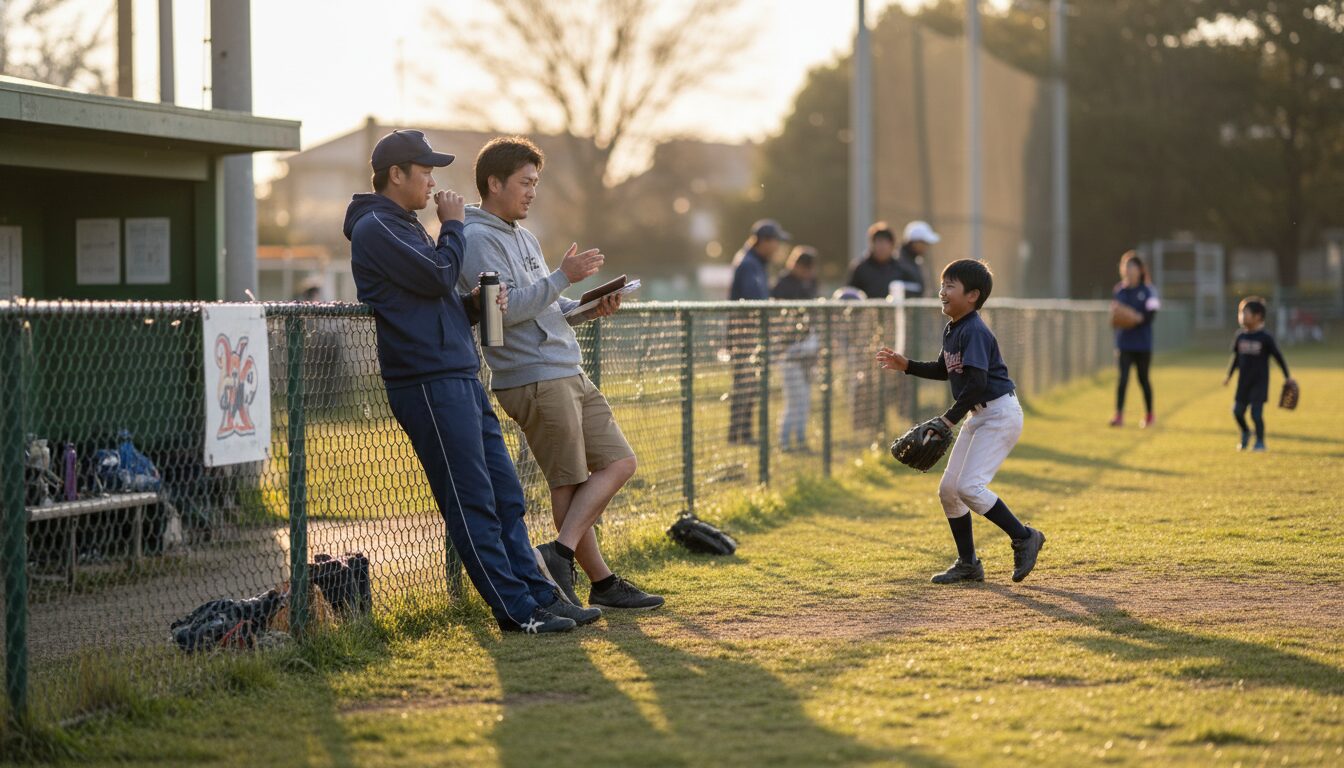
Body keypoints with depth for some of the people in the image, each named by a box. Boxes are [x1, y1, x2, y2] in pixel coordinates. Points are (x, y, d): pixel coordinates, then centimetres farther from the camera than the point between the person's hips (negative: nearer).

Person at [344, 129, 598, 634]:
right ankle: (516, 609, -6)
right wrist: (453, 226, -1)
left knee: (506, 494, 9)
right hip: (427, 382, -10)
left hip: (461, 379, 10)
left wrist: (478, 304, 6)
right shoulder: (374, 228, -8)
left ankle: (538, 596, 12)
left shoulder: (405, 227, 24)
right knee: (472, 502, -8)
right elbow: (437, 275, -16)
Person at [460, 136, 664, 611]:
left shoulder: (523, 237, 21)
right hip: (532, 379, -10)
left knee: (619, 463, 5)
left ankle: (559, 555, 1)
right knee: (570, 483, -4)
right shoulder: (479, 239, -10)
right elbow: (505, 308, -20)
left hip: (570, 375, 10)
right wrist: (563, 277, -20)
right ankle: (601, 581, 2)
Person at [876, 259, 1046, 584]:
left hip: (1000, 414, -10)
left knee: (969, 487, -20)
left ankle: (1024, 537, -5)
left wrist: (949, 420, -28)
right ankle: (968, 564, 19)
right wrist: (906, 366, 14)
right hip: (978, 417, 10)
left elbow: (976, 383, -28)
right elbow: (944, 370, 24)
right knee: (948, 490, 9)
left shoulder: (974, 331, -20)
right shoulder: (951, 330, 9)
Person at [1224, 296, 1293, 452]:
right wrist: (1229, 375, 17)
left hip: (1260, 381, -5)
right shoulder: (1240, 337, 4)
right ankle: (1245, 433, 31)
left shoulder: (1265, 338, -9)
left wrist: (1288, 377, -1)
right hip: (1243, 381, 5)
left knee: (1256, 413, -9)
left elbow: (1278, 356, -3)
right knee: (1237, 411, 2)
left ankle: (1260, 442, 8)